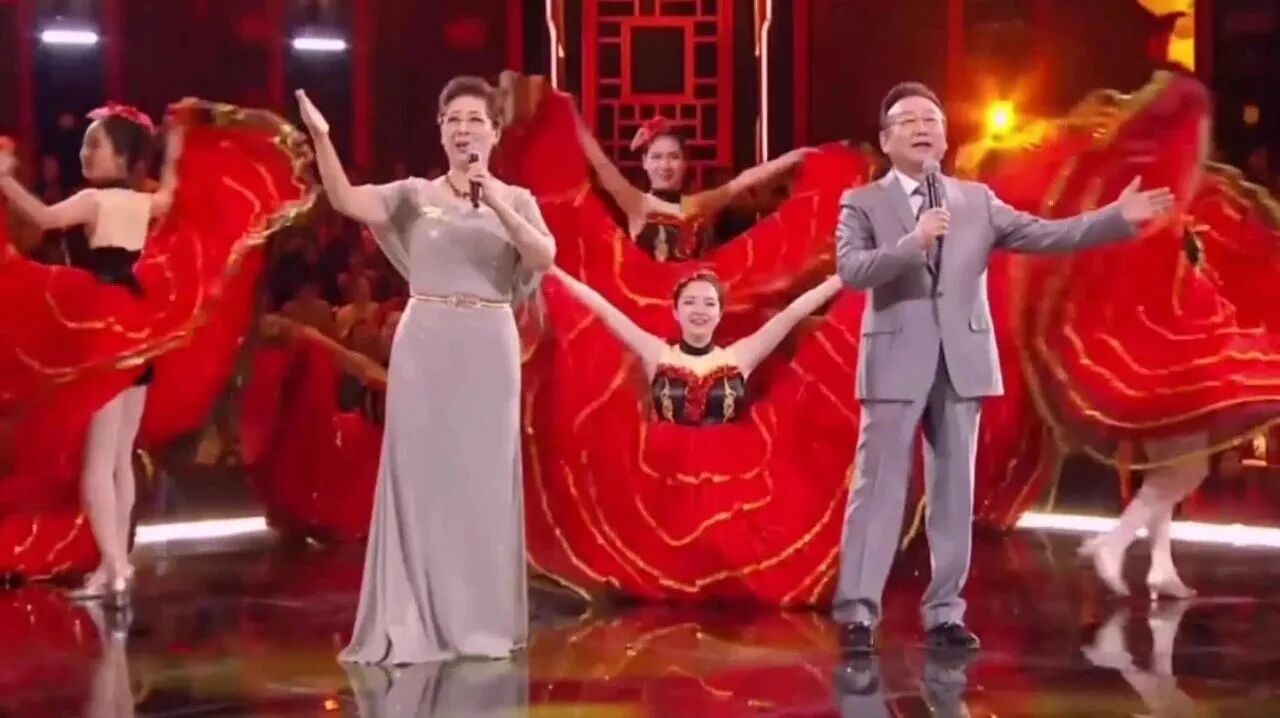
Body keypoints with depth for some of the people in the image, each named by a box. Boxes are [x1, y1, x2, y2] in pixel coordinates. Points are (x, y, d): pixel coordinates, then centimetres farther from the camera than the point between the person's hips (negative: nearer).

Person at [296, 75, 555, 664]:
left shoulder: (516, 200, 7)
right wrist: (320, 137, -22)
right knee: (420, 477, 0)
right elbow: (345, 200, -9)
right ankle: (414, 621, 6)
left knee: (484, 481, 5)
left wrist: (500, 208, -20)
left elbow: (545, 257, -10)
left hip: (489, 350, 1)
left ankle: (480, 618, 15)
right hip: (425, 348, -1)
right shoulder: (415, 196, 5)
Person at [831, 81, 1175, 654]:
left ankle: (944, 613, 13)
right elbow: (850, 270, -13)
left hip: (962, 360, 3)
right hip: (896, 361, -3)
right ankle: (857, 611, 0)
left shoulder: (977, 201, 12)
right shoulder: (863, 203, 2)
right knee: (879, 489, -3)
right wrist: (912, 242, -25)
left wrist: (1118, 217, -4)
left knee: (954, 492, 6)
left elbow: (1046, 235, 6)